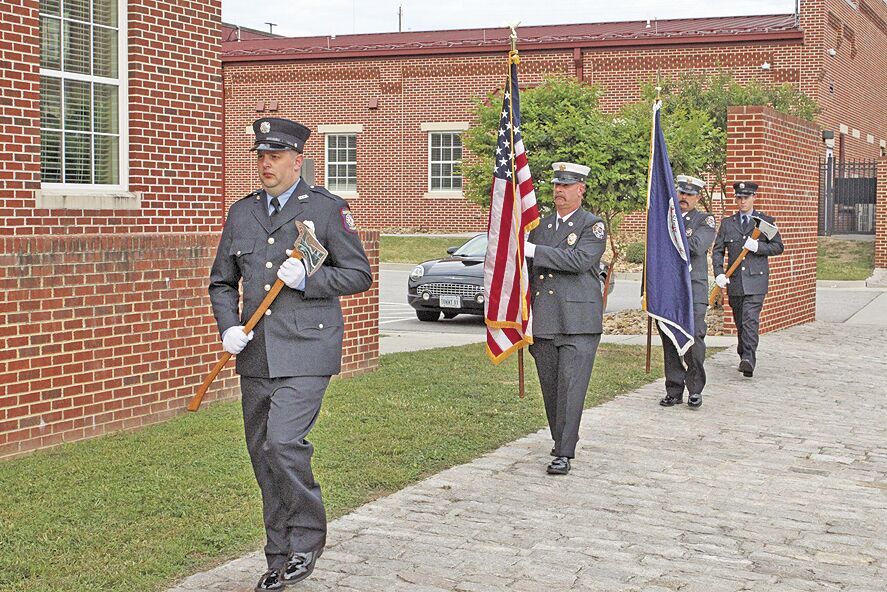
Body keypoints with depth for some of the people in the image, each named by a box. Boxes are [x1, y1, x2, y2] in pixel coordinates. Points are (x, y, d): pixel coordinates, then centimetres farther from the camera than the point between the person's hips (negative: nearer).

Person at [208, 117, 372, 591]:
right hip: (255, 353, 6)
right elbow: (222, 282, 17)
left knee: (283, 442, -19)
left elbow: (359, 275, -1)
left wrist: (306, 279, -15)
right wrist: (228, 328, 0)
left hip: (305, 349, -5)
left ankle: (307, 537, 3)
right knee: (262, 455, 9)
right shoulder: (240, 213, 12)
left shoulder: (327, 208, -1)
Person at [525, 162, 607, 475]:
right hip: (544, 323, 5)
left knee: (571, 387, -10)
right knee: (550, 387, 10)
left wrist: (531, 250, -17)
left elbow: (578, 260, -17)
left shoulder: (593, 226, 0)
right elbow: (529, 272, 22)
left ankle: (564, 454, -9)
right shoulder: (541, 226, 17)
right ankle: (561, 439, 27)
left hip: (578, 323, -5)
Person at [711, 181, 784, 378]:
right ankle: (743, 357, 24)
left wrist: (758, 246, -12)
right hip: (735, 280, 3)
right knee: (740, 321, 10)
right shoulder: (727, 223, 12)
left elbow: (778, 247, 6)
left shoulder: (765, 221, 7)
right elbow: (717, 251, 9)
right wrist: (719, 273, -7)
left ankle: (749, 360, -23)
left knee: (750, 319, -16)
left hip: (756, 279, -3)